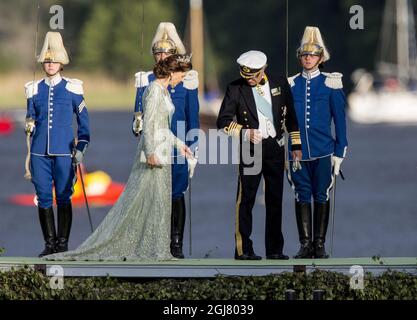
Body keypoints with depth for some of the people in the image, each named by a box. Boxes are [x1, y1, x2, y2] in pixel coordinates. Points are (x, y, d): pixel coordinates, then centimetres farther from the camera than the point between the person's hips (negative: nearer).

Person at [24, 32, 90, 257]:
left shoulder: (72, 89, 4)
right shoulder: (34, 90, 10)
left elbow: (83, 120, 7)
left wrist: (81, 148, -1)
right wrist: (29, 126, -5)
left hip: (64, 152, -2)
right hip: (40, 152, 2)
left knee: (64, 197, -1)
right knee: (43, 198, 2)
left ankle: (63, 243, 4)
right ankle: (49, 243, 9)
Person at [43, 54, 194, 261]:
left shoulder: (163, 91, 16)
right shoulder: (154, 90, -14)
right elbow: (148, 123, -20)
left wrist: (179, 144, 28)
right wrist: (150, 153, -25)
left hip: (161, 151, 10)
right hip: (154, 151, -10)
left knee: (159, 201, 9)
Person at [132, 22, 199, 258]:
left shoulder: (187, 81, 5)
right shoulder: (146, 81, 9)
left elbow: (193, 119, 5)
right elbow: (139, 113, 8)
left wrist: (193, 152, 2)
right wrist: (138, 125, -16)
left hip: (177, 150, -1)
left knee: (176, 195, -4)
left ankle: (176, 245, 2)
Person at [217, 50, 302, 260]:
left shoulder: (280, 84, 5)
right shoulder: (235, 89, -3)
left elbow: (290, 115, 13)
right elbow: (223, 121, -2)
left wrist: (296, 145, 12)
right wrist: (245, 132, -17)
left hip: (275, 148, 3)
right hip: (250, 149, -3)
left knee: (275, 200, 7)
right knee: (245, 199, -6)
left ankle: (274, 249, 14)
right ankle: (243, 249, -3)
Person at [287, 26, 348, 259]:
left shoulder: (331, 84, 1)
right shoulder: (291, 85, 7)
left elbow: (339, 120, 4)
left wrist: (339, 153, 0)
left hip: (323, 152, -2)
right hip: (297, 151, 2)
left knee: (322, 196, 3)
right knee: (302, 196, 3)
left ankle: (320, 244, 9)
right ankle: (306, 244, 7)